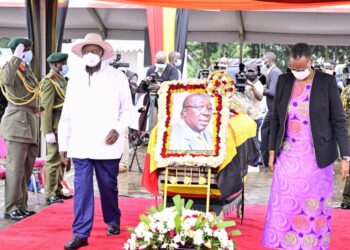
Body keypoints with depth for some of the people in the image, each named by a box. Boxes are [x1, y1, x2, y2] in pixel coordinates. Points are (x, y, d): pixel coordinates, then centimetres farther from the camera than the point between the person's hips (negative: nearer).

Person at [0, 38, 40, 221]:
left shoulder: (27, 70, 18)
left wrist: (37, 109, 14)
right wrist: (16, 58, -26)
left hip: (29, 123, 9)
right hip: (17, 122, -9)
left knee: (27, 168, 12)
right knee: (16, 168, -7)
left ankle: (21, 206, 20)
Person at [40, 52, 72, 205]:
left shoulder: (61, 79, 15)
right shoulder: (49, 81, -12)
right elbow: (46, 108, -17)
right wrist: (49, 132, -20)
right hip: (55, 127, -9)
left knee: (62, 160, 16)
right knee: (54, 160, -4)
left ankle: (58, 191, 27)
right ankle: (50, 195, 4)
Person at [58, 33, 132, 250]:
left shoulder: (117, 77, 0)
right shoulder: (75, 78, 9)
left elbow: (127, 109, 3)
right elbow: (67, 113, 11)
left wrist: (118, 129, -14)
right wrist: (63, 143, 9)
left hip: (107, 145, -2)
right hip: (80, 146, 2)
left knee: (109, 186, 11)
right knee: (82, 189, -1)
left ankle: (113, 222, 32)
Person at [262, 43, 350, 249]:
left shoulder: (327, 82, -6)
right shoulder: (284, 81, 2)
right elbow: (276, 118, 9)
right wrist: (272, 149, 8)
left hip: (316, 157, -2)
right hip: (288, 155, 2)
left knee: (314, 206, 5)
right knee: (284, 205, 4)